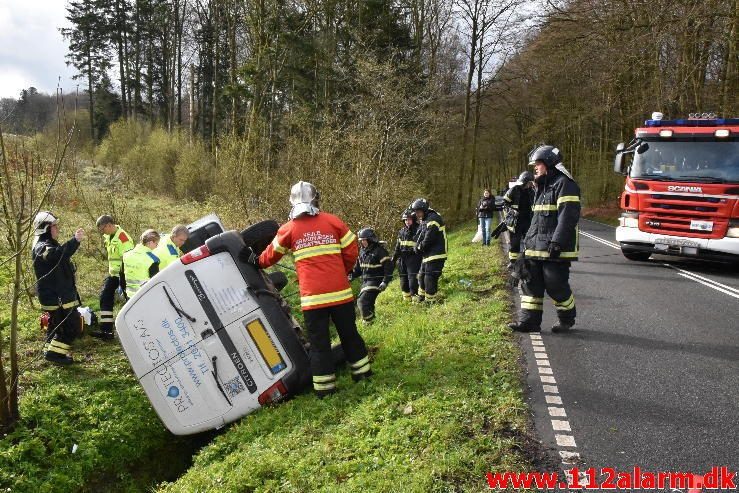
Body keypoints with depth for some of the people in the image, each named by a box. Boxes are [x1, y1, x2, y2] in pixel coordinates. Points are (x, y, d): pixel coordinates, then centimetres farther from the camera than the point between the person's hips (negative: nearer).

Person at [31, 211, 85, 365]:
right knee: (73, 326, -8)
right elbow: (58, 255, -43)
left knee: (56, 323, 20)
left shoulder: (48, 245, 15)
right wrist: (75, 241, -54)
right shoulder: (42, 248, -20)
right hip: (56, 297, -10)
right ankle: (55, 352, -1)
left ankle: (50, 350, 31)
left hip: (58, 295, 10)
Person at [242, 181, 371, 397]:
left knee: (319, 341, 7)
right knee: (349, 333, 17)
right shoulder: (333, 222, 2)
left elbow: (271, 255, 16)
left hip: (312, 296, -1)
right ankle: (362, 371, 27)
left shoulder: (288, 229, 2)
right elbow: (351, 251, 5)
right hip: (340, 291, 1)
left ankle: (324, 386, 11)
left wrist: (258, 262, 37)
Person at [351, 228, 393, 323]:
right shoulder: (362, 251, 9)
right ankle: (371, 320, 32)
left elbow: (388, 266, -15)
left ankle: (369, 322, -8)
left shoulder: (379, 251, -14)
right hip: (365, 281, 8)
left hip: (375, 281, -8)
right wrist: (352, 274, 0)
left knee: (363, 302, -19)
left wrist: (385, 282, -21)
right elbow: (358, 267, 17)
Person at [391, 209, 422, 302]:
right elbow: (398, 246, 19)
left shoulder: (418, 230, -6)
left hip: (413, 258, -6)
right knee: (403, 278, 11)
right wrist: (394, 258, 19)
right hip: (402, 259, 6)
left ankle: (415, 296, -6)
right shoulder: (402, 231, 12)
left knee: (412, 278, -12)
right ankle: (406, 298, 23)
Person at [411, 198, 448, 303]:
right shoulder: (424, 220, 15)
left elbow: (429, 239, -23)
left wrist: (420, 247, -9)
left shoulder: (433, 219, -18)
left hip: (435, 255, -10)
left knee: (430, 279, -8)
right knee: (421, 276, 18)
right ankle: (421, 298, 32)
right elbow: (420, 237, 14)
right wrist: (417, 246, -6)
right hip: (427, 254, 11)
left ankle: (430, 301, 0)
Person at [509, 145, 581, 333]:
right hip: (536, 249, 9)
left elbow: (568, 216, -20)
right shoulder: (543, 187, 21)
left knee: (556, 286, 0)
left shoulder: (564, 184, -11)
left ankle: (567, 319, 21)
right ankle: (529, 321, 11)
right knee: (530, 283, 6)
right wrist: (528, 240, 22)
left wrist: (557, 242, -25)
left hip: (555, 249, -9)